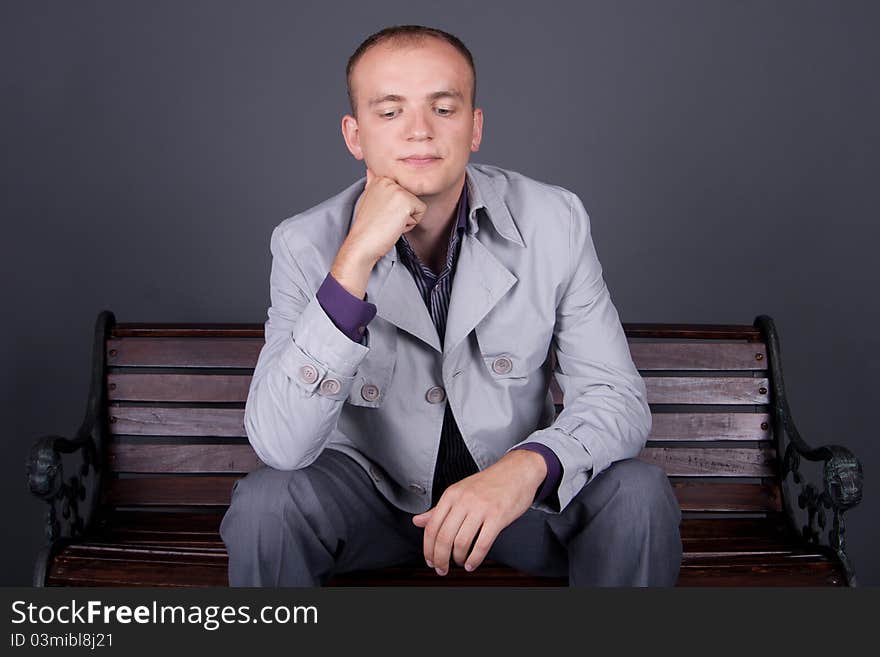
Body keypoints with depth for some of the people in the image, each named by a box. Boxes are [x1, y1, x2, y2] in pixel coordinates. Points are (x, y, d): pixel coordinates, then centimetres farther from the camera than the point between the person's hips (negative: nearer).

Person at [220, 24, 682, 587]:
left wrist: (529, 465, -37)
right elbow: (280, 446, -28)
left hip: (512, 487, 1)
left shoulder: (555, 222, -15)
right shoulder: (306, 244, -17)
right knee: (263, 504, -29)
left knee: (640, 494, -25)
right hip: (372, 488, -1)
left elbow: (617, 398, -13)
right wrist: (355, 261, -36)